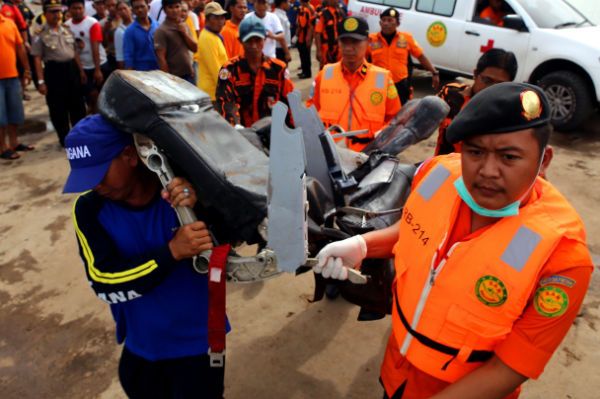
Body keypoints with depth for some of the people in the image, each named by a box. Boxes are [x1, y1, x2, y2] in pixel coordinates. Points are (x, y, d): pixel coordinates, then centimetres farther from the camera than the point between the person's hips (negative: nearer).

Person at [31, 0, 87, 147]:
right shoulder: (41, 34, -7)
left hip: (71, 68, 5)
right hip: (54, 71, -5)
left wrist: (81, 70, 13)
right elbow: (37, 58, -8)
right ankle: (65, 139, 15)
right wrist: (41, 81, -13)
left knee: (77, 104, 11)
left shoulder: (67, 30, 9)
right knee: (58, 108, 3)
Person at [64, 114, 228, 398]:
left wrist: (200, 207, -35)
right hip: (140, 344, 3)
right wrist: (172, 251, -34)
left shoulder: (183, 190, -20)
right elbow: (104, 283, -21)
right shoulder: (89, 209, -13)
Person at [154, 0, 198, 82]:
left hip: (188, 75, 7)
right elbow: (161, 58, -14)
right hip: (174, 77, -6)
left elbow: (195, 48, 8)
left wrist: (185, 33, -7)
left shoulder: (184, 26, 10)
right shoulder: (161, 31, -11)